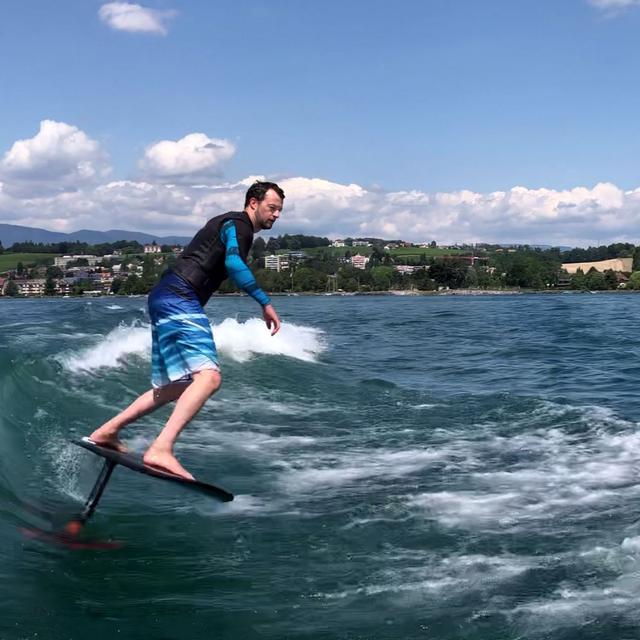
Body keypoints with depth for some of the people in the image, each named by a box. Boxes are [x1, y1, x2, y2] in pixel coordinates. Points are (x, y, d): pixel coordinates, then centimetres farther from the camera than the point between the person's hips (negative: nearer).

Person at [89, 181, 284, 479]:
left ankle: (107, 431, 21)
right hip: (178, 299, -11)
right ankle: (161, 449, -36)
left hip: (165, 298, 11)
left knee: (177, 386, 16)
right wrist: (265, 302, -21)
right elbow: (233, 262, -21)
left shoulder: (228, 224, 28)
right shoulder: (238, 225, -3)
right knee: (209, 376, -24)